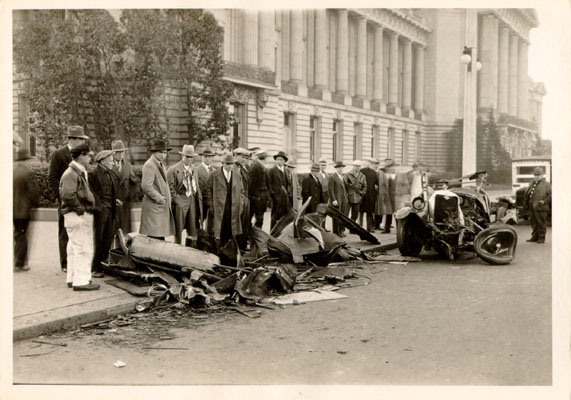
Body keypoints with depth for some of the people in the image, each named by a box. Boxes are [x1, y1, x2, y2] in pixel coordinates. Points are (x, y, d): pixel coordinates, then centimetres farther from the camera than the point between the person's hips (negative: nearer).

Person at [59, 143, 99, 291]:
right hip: (77, 217, -11)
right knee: (83, 249, -8)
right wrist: (81, 209, -18)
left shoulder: (81, 172, 17)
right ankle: (81, 281, -5)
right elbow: (67, 195, -25)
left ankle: (72, 278, 25)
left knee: (74, 248, 16)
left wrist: (86, 209, 13)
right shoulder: (71, 174, -16)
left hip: (81, 216, 11)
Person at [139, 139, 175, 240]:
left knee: (161, 238, 8)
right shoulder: (149, 165, -12)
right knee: (155, 238, -11)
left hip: (162, 208, 9)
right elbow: (146, 186, -21)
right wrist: (159, 198, -16)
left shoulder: (160, 165, 20)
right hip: (154, 208, -9)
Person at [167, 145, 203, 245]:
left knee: (193, 229, 7)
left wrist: (199, 199, 12)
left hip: (193, 200, 6)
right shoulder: (173, 170, -5)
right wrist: (176, 200, -12)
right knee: (178, 229, -1)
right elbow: (170, 188, -7)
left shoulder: (194, 169, 16)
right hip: (180, 201, -6)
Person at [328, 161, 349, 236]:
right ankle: (336, 233, 5)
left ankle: (341, 231, 15)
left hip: (344, 200, 7)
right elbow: (330, 190, -13)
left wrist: (346, 198, 15)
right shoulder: (332, 178, -8)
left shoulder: (343, 177, 17)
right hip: (336, 201, -7)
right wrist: (333, 200, -18)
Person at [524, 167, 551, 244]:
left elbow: (551, 194, -8)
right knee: (534, 223, 12)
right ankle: (534, 237, 21)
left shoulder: (546, 184, -2)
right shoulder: (532, 183, 18)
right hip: (532, 207, 7)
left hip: (540, 208, -7)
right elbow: (527, 194, 20)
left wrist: (544, 201, -14)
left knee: (541, 223, -1)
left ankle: (541, 238, 6)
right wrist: (526, 204, 10)